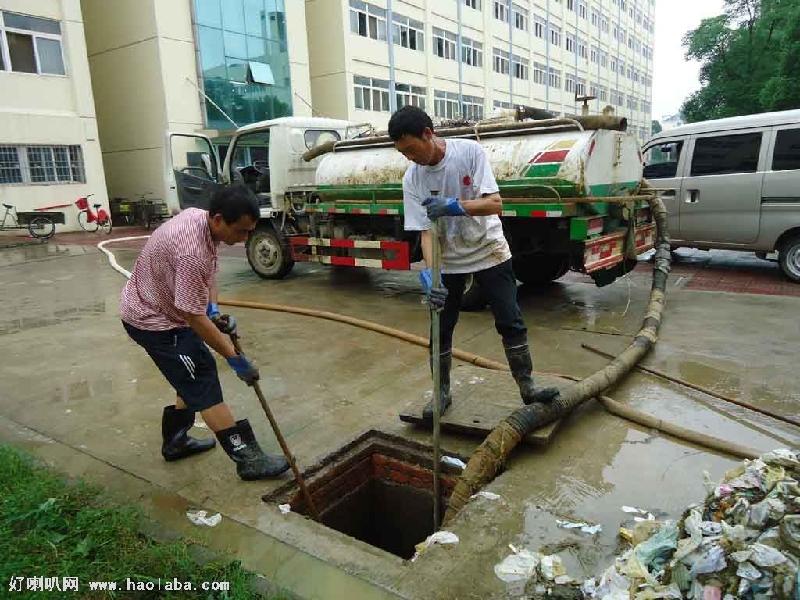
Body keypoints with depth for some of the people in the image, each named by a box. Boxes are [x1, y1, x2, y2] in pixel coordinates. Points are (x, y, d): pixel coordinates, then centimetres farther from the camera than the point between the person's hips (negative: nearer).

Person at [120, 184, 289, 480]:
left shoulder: (200, 217, -6)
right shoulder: (192, 250, -35)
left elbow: (210, 270, 10)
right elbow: (194, 318, -30)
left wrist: (214, 309, -4)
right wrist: (235, 358, -22)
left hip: (160, 306, 9)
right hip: (152, 320, -9)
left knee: (194, 377, 16)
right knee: (203, 383, -8)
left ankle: (175, 440, 31)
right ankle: (247, 458, -2)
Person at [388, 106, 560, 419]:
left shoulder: (469, 151, -19)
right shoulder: (412, 179, -13)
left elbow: (495, 204, -24)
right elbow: (426, 232, -16)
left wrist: (455, 206, -41)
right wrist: (429, 272, -32)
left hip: (489, 251, -1)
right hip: (448, 260, 2)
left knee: (511, 322, 2)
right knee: (440, 330, 5)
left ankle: (527, 387, 17)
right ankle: (442, 392, 22)